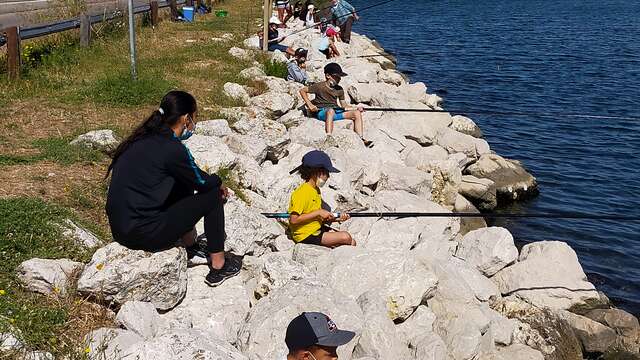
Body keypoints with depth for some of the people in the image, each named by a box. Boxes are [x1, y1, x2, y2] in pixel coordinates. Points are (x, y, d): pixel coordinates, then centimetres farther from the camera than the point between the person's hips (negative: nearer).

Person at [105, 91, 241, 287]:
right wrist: (219, 183, 18)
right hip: (142, 235, -9)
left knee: (184, 183, 23)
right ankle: (218, 266, 11)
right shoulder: (172, 149, -18)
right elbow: (201, 180, -3)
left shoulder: (145, 137, 7)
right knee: (212, 195, 2)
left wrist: (212, 181, 22)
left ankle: (190, 244, 35)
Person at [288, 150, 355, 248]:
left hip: (317, 229, 10)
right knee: (345, 237, -17)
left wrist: (336, 219, 0)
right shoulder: (302, 192, -18)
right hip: (306, 235, -10)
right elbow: (294, 220, -24)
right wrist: (318, 212, -21)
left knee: (351, 242, -1)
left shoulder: (316, 190, 12)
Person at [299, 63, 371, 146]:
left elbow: (344, 105, 17)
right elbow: (302, 91, 1)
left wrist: (356, 108, 0)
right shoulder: (320, 86, -3)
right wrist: (310, 104, -10)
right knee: (331, 111, -42)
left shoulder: (339, 89, 13)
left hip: (336, 111, 6)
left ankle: (361, 139, -14)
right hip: (322, 112, -6)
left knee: (357, 113, -10)